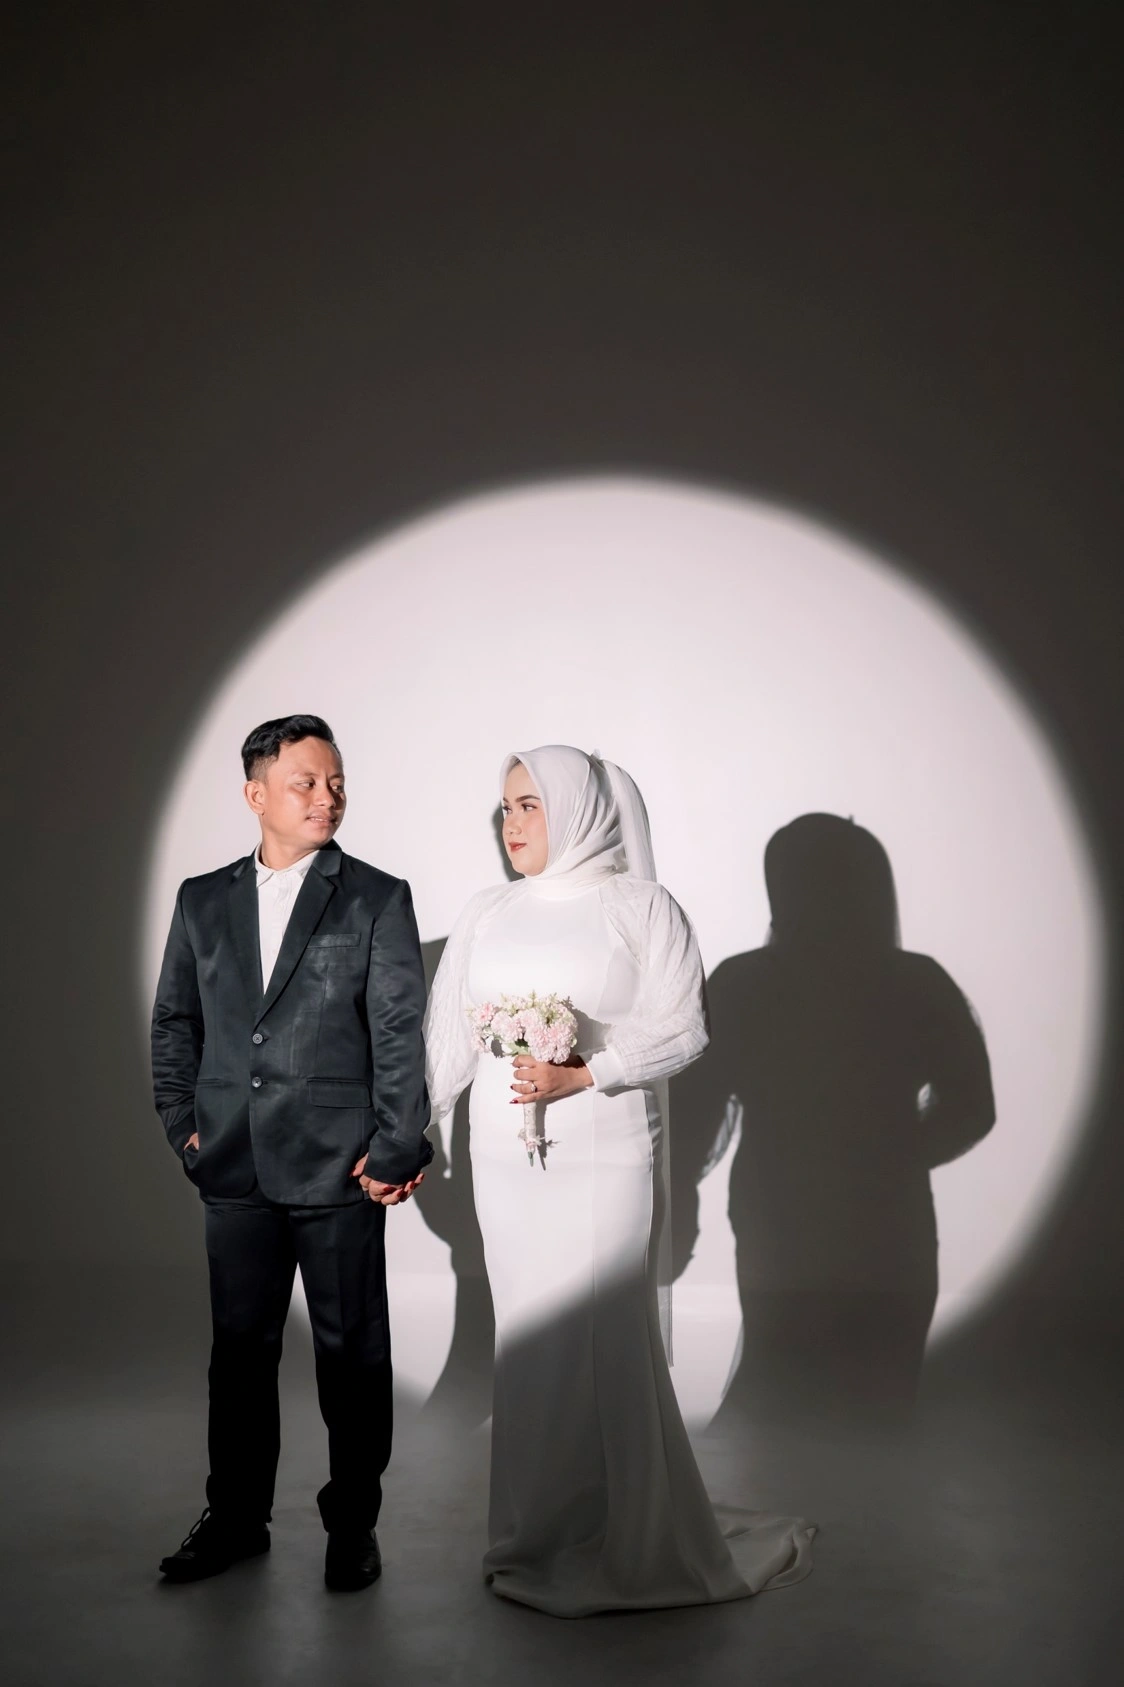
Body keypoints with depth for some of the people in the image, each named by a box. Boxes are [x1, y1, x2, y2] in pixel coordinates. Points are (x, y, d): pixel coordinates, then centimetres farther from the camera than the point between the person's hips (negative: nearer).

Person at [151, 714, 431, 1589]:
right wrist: (183, 1123, 5)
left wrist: (395, 1150, -9)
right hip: (234, 1172, 3)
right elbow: (174, 1021, 14)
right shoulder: (203, 900, 8)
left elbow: (401, 1033, -6)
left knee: (352, 1351, 8)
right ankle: (237, 1517, 31)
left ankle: (354, 1523, 24)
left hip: (340, 1172, -3)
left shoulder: (378, 900, -3)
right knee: (240, 1348, 14)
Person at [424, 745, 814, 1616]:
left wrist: (582, 1075, -18)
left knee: (606, 1339, -3)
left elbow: (684, 1028, -8)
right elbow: (449, 1037, 9)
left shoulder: (642, 908, -3)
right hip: (507, 1162, 4)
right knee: (530, 1338, 8)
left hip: (607, 1161, -4)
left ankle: (634, 1541, 14)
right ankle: (543, 1536, 23)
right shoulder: (487, 915, 10)